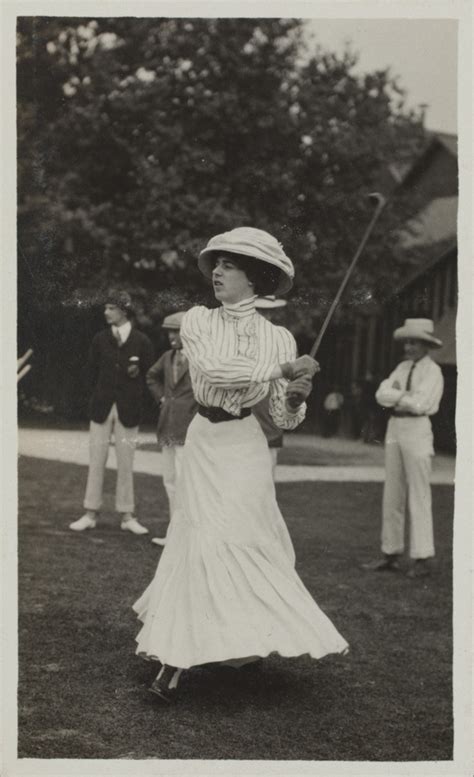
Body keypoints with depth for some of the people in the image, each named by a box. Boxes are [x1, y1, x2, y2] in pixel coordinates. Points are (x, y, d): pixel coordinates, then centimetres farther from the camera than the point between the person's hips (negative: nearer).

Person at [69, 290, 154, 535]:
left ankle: (127, 517, 10)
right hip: (102, 408, 2)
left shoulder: (141, 341, -1)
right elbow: (92, 371, 11)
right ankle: (91, 514, 9)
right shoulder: (100, 339, 5)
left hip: (128, 410, -2)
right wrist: (101, 397, 7)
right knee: (96, 460, 3)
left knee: (126, 463, 2)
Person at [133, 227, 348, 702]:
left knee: (219, 541, -8)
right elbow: (210, 368, -22)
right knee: (200, 541, 2)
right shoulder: (198, 321, -1)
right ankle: (177, 655, 19)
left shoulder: (279, 338, -3)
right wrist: (279, 368, -22)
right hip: (203, 443, 2)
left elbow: (283, 419, -2)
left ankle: (176, 657, 0)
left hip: (242, 448, -1)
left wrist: (296, 396, -24)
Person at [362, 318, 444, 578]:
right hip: (394, 428, 7)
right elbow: (381, 394, 4)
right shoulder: (402, 368, 14)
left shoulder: (432, 371, -4)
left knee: (418, 496, -5)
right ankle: (391, 554, 13)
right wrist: (405, 395, -11)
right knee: (392, 495, 7)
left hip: (417, 429, -6)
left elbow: (420, 403, -15)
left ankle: (421, 558, 0)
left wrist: (395, 396, -3)